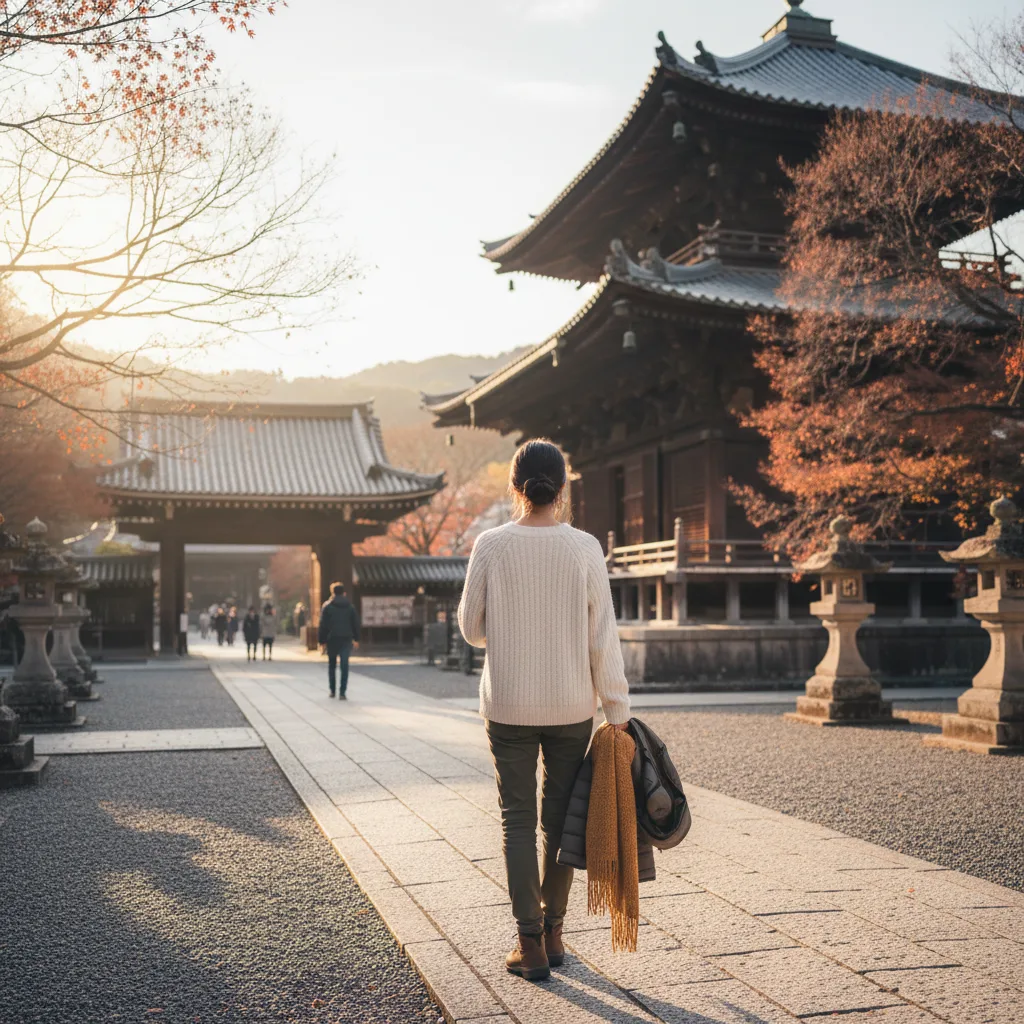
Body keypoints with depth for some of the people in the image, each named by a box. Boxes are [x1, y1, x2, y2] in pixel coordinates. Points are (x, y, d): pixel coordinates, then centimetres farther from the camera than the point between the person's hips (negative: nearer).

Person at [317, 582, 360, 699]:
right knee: (344, 665, -2)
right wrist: (356, 639, 19)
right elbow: (356, 624, 9)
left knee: (331, 664, 15)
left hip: (332, 639, -1)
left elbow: (323, 625, -5)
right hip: (346, 639, 1)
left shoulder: (327, 606, -3)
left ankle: (332, 690, 19)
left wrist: (322, 641, -1)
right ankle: (342, 692, -10)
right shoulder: (350, 606, 4)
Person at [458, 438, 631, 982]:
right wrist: (617, 710, 1)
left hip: (508, 706, -1)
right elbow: (603, 638, -6)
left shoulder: (490, 545, -8)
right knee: (560, 819, 14)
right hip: (571, 706, 1)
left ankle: (530, 943, 7)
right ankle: (552, 932, 25)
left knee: (518, 821, 8)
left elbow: (471, 628, 0)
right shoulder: (584, 548, -8)